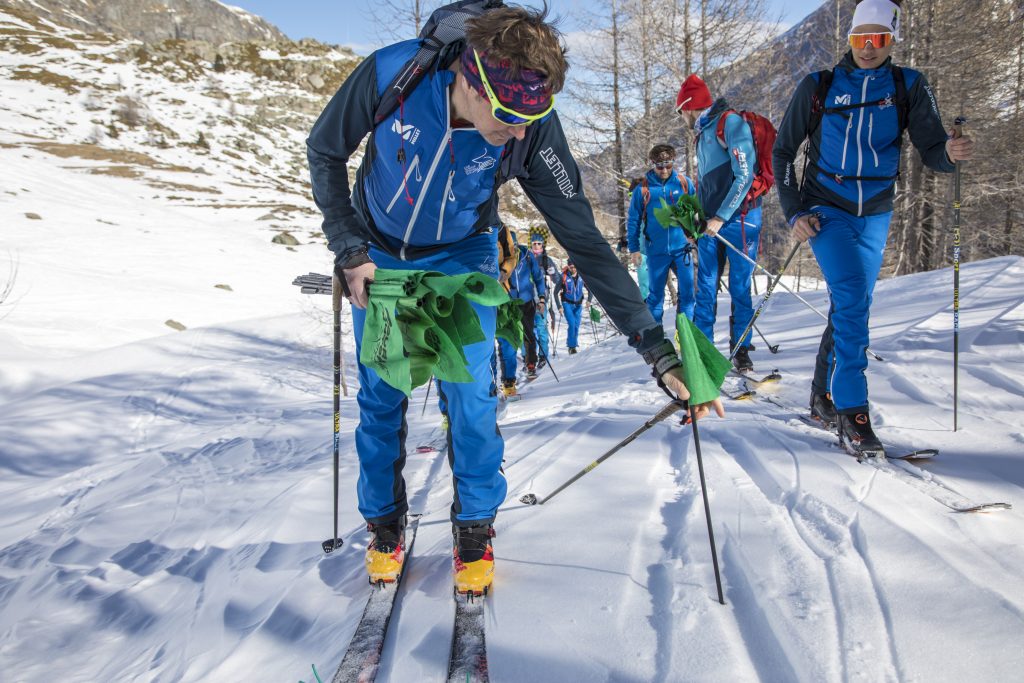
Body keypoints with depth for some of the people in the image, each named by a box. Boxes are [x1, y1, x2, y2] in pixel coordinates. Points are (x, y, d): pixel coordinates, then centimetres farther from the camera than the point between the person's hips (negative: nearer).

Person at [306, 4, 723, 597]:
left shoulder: (533, 127, -30)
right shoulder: (390, 74, -31)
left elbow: (585, 241, -27)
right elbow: (325, 153, -10)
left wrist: (658, 349, -30)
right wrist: (349, 249, -15)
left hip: (462, 255, -1)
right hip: (378, 253, 1)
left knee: (470, 392, -9)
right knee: (380, 393, 3)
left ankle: (475, 531, 15)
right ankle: (385, 525, 25)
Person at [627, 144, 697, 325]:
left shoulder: (684, 183, 1)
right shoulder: (642, 189, -1)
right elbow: (633, 221, 4)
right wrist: (634, 249, 1)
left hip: (682, 247, 1)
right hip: (656, 251, 0)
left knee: (687, 292, -3)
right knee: (655, 295, 9)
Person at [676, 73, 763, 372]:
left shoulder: (731, 123, -7)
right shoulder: (703, 134, 19)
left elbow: (745, 175, -15)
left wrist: (721, 218, -17)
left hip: (738, 217, -8)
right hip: (711, 222, 8)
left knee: (740, 287, -2)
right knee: (705, 289, 4)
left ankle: (741, 349, 7)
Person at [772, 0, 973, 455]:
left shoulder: (909, 87, 3)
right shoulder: (818, 87, -2)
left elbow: (931, 150, -3)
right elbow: (782, 151, 2)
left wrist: (951, 153, -28)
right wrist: (794, 213, -6)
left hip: (875, 214, 3)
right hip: (826, 210, -3)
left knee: (851, 306, 8)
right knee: (852, 301, -19)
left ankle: (823, 398, 24)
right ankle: (851, 412, -14)